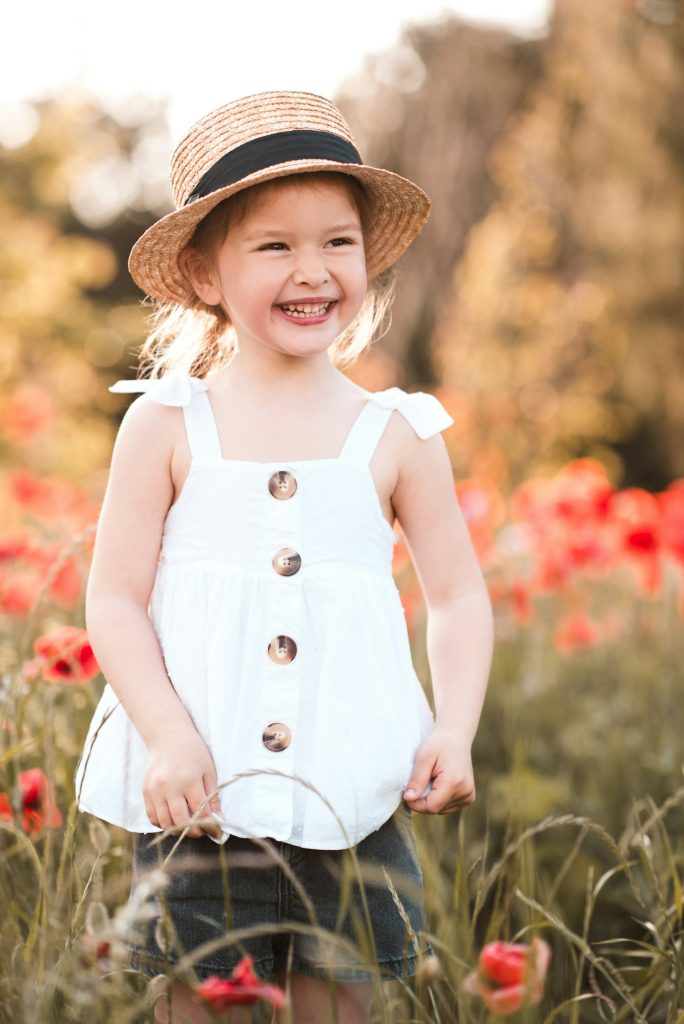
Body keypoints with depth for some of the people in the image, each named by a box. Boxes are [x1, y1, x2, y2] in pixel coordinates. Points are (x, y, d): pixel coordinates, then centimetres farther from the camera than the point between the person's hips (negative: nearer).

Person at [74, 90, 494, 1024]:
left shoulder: (396, 436, 3)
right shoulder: (166, 427, 0)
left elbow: (459, 598, 7)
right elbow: (114, 600, -1)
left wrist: (455, 732, -8)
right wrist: (168, 736, -14)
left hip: (353, 786, 1)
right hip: (197, 784, -1)